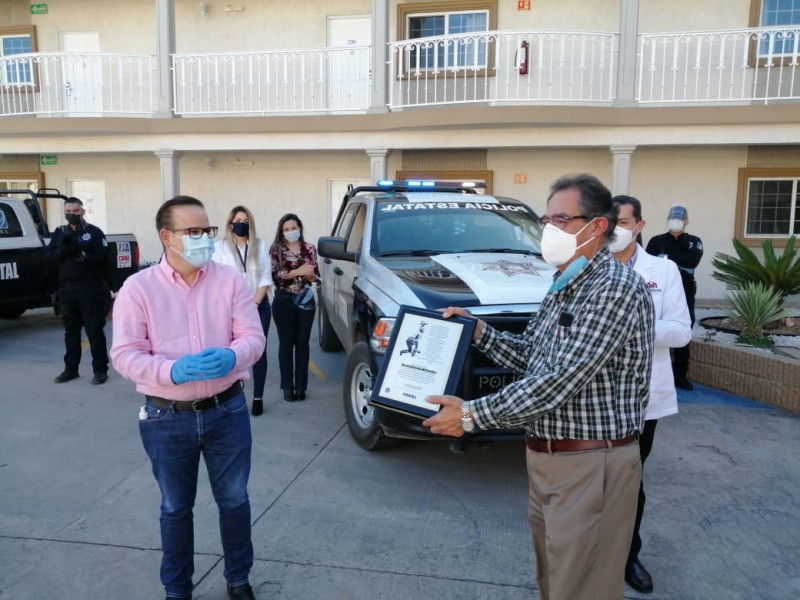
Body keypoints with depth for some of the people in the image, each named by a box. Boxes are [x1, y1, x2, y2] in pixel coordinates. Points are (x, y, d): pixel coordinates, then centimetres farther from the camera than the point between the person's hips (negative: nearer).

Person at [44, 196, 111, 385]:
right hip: (66, 288, 5)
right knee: (71, 330, 12)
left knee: (94, 330, -2)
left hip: (90, 288, -4)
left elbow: (104, 258, -8)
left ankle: (100, 370, 4)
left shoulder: (94, 232, 0)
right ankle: (70, 369, 22)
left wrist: (83, 256, -23)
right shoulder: (59, 233, 14)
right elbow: (47, 257, 7)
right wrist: (62, 251, -12)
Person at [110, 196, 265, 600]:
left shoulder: (231, 281, -2)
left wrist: (232, 358, -28)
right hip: (167, 418, -1)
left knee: (234, 500, 15)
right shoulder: (138, 288, -7)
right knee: (175, 508, 17)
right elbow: (125, 355, -10)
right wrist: (174, 371, -28)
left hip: (227, 411, 1)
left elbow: (253, 337, -5)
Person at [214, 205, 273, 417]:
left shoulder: (260, 246, 6)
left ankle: (258, 398, 8)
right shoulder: (219, 247, 0)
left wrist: (254, 304, -8)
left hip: (259, 307, 2)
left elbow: (266, 278, 2)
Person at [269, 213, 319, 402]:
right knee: (286, 342, 3)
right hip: (284, 300, -2)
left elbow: (316, 275, 9)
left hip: (305, 299, 2)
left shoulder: (309, 248, 6)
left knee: (302, 342, 5)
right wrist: (297, 271, -18)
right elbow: (274, 276, -10)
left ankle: (301, 385, 12)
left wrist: (310, 275, -14)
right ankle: (287, 386, 10)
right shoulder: (276, 249, 0)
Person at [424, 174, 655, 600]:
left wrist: (472, 414, -22)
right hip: (546, 460, 9)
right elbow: (528, 356, 16)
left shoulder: (616, 287, -20)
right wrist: (477, 330, 2)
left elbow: (559, 381, -26)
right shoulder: (564, 288, 11)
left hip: (590, 467, -9)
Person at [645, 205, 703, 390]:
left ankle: (680, 375, 17)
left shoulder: (694, 242, 9)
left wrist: (668, 258, -15)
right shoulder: (657, 241, 4)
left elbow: (693, 260, -11)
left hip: (685, 295, 2)